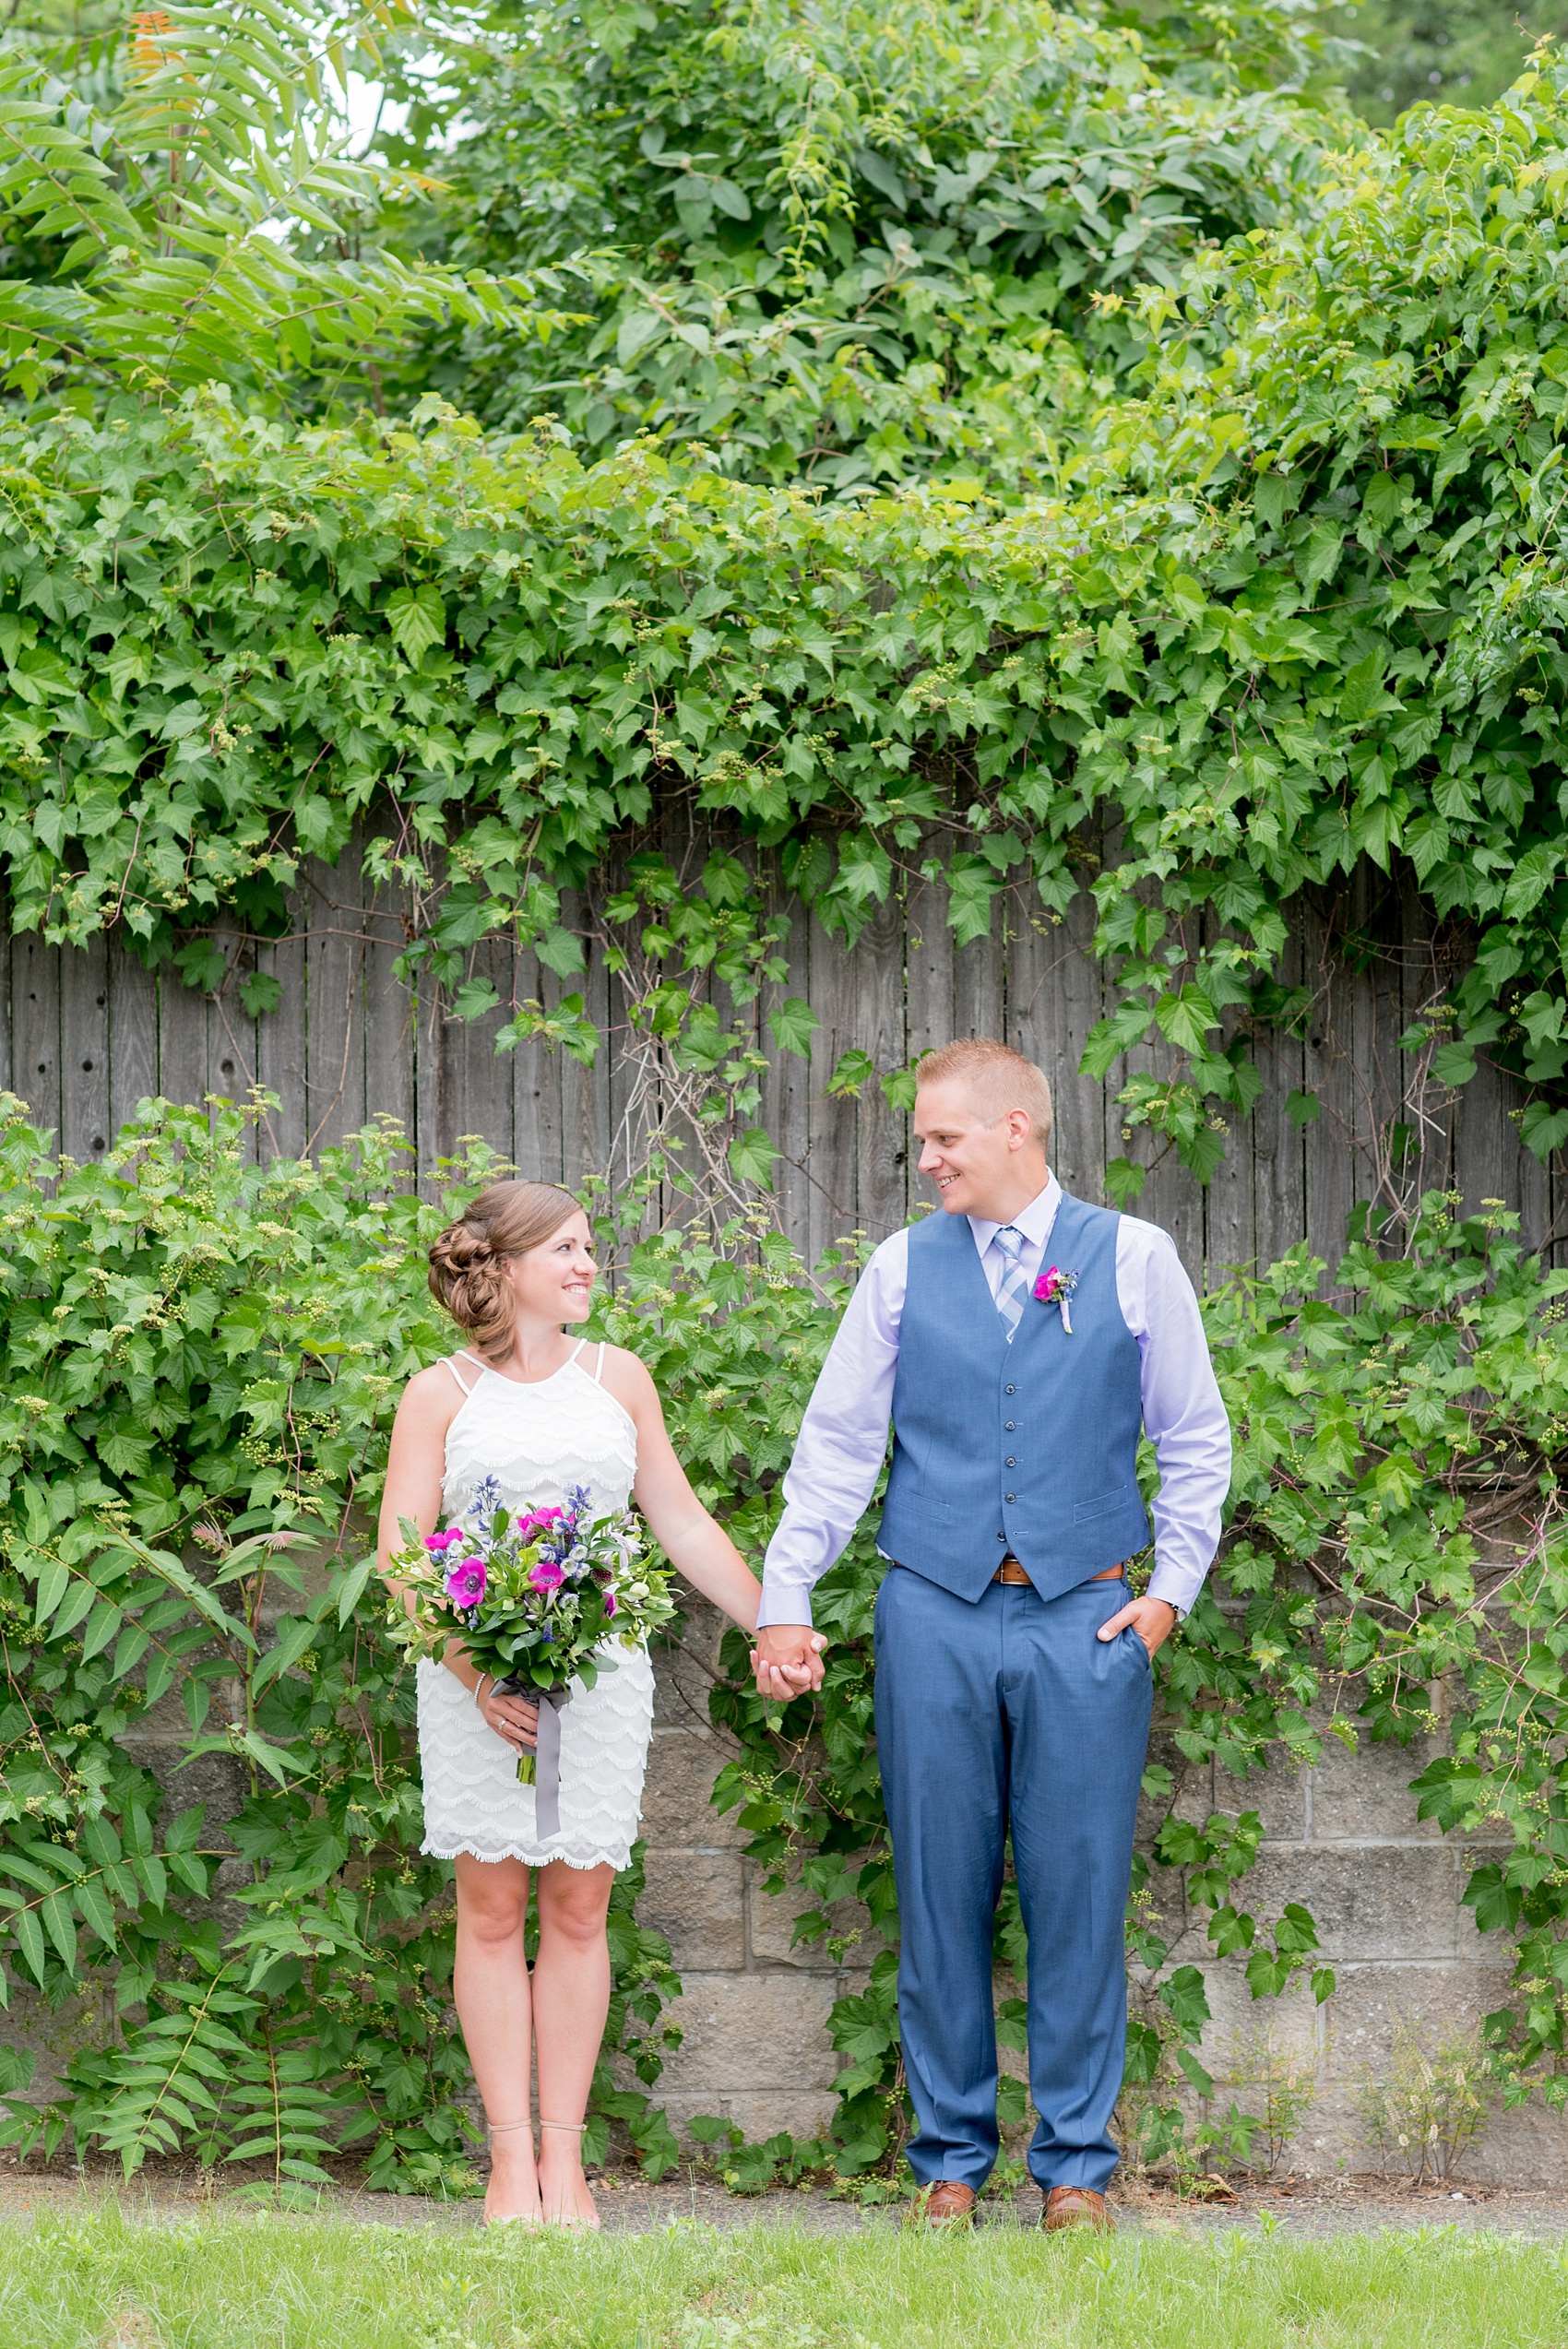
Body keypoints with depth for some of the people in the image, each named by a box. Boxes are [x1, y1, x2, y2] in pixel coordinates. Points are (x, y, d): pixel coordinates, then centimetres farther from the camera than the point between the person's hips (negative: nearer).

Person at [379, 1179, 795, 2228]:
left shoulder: (618, 1378, 11)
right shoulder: (442, 1395, 3)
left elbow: (684, 1524, 16)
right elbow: (400, 1558, -1)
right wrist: (470, 1671, -13)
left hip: (600, 1669, 2)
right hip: (476, 1677, -2)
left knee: (577, 1907, 0)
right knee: (493, 1910, 0)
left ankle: (564, 2159, 4)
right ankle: (512, 2160, 2)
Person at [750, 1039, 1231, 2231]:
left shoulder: (1133, 1258, 4)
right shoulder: (904, 1266, 7)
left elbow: (1197, 1438, 10)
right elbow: (837, 1444, 10)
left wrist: (1172, 1588, 3)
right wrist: (785, 1596, 5)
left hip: (1084, 1619, -1)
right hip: (935, 1613, 1)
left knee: (1078, 1895, 0)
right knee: (941, 1895, 3)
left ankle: (1078, 2165, 9)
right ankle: (952, 2160, 13)